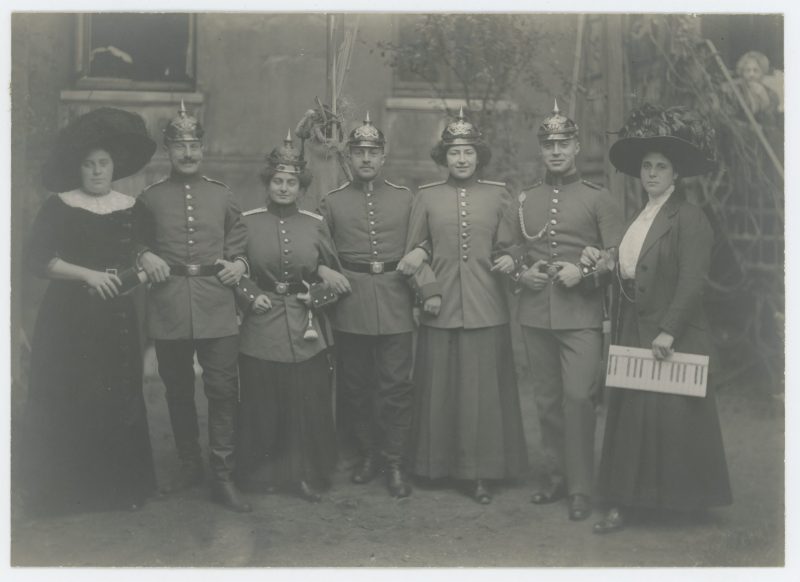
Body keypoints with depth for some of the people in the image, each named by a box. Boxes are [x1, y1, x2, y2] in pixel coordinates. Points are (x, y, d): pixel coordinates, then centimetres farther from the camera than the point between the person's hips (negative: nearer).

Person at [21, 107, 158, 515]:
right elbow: (38, 258, -8)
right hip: (69, 318, -3)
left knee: (119, 400, 3)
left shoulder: (129, 208, 10)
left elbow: (138, 258, 17)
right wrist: (87, 275, -15)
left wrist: (142, 269, -6)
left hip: (117, 317, 3)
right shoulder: (59, 207, -1)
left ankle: (118, 487, 16)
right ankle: (63, 491, 12)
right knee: (66, 403, -1)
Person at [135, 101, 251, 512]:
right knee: (177, 390, 10)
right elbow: (135, 242, 18)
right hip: (168, 307, 1)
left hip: (216, 306, 0)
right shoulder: (150, 198, 8)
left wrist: (239, 263, 0)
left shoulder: (222, 195, 10)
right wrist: (145, 257, -3)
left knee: (223, 389, -4)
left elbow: (239, 240, 19)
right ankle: (189, 465, 28)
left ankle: (223, 478, 4)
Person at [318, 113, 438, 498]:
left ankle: (394, 463, 9)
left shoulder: (405, 199, 8)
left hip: (395, 304, 0)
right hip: (350, 304, 1)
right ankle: (367, 454, 24)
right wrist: (326, 273, -6)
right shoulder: (331, 202, 8)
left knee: (396, 385, -2)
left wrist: (420, 253, -7)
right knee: (356, 386, 8)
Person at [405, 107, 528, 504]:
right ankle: (440, 465, 21)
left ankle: (481, 472, 11)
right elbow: (412, 252, 8)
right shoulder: (426, 197, 6)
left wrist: (508, 260, -11)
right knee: (439, 389, 5)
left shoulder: (497, 195, 6)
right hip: (440, 309, 0)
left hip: (486, 309, 0)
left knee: (484, 390, 1)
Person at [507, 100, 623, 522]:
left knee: (578, 397, -9)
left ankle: (580, 488, 2)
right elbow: (512, 252, 20)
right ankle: (555, 474, 24)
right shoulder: (525, 200, 12)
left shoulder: (598, 199, 3)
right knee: (546, 400, 10)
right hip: (535, 314, 4)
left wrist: (582, 272, -14)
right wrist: (521, 273, 0)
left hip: (582, 314, -3)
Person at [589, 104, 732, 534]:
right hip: (633, 334, 8)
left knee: (671, 415, 0)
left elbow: (691, 282, -17)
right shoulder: (640, 218, 15)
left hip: (672, 337, -7)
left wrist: (668, 331, -21)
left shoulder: (690, 219, -10)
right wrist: (601, 262, -3)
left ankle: (680, 499, 17)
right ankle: (623, 503, 14)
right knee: (630, 415, 8)